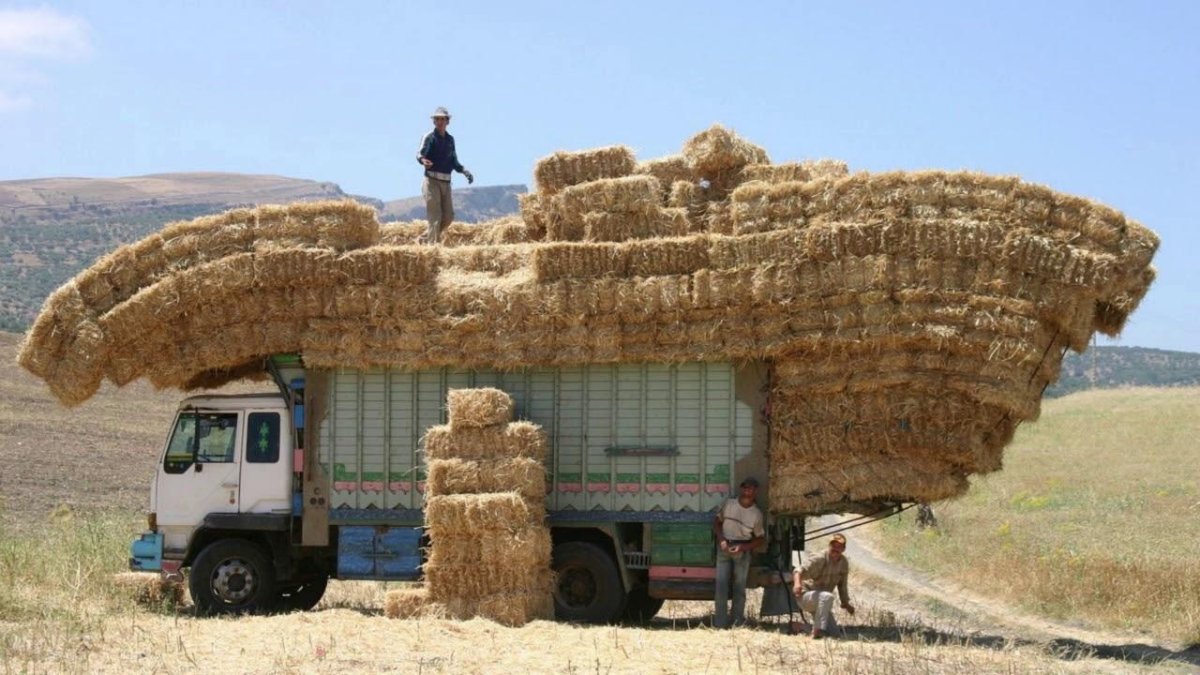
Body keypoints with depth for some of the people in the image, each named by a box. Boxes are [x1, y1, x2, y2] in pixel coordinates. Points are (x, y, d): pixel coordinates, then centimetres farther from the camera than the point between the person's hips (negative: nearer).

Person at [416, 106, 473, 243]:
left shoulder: (450, 139, 15)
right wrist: (423, 160, -40)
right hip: (432, 181, -6)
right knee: (435, 216, -11)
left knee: (448, 216, 6)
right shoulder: (429, 137, -3)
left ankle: (426, 237, 21)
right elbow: (420, 153, -17)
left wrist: (464, 171, 8)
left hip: (446, 182, 6)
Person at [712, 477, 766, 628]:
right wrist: (722, 540, -8)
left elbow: (760, 538, 3)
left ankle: (738, 621, 8)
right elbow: (717, 523, 8)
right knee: (721, 583, -6)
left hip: (742, 551, -1)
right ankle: (720, 623, -4)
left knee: (739, 586, 1)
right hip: (724, 548, 1)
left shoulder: (756, 514, -4)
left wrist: (743, 547, -11)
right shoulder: (728, 504, -2)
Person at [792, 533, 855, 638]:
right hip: (806, 595, -7)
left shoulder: (844, 563, -1)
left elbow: (842, 584, 12)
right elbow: (800, 571, -35)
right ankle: (818, 631, -35)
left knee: (832, 630, 4)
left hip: (820, 601, 7)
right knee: (827, 597, -38)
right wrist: (797, 583, -56)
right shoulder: (819, 559, -22)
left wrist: (846, 603, 7)